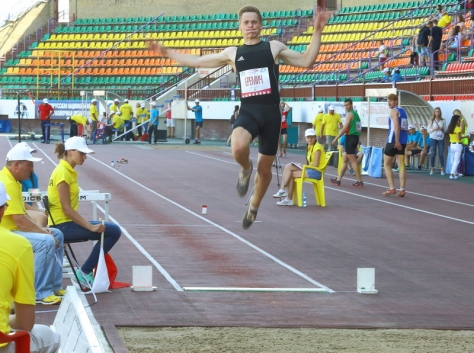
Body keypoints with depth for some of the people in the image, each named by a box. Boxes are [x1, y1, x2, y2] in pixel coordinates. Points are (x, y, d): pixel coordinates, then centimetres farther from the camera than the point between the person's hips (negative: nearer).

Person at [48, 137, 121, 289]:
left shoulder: (67, 170, 13)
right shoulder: (63, 173, -17)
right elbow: (66, 208, -20)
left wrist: (91, 225, 9)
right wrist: (91, 227, -21)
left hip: (65, 223, 10)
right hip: (63, 225, -10)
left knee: (113, 230, 18)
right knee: (113, 231, -13)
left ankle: (86, 272, 17)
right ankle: (85, 272, -5)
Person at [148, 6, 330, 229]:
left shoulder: (274, 48, 7)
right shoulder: (232, 53, 12)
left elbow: (306, 61, 4)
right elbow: (197, 61, 20)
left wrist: (317, 32, -6)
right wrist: (166, 52, 20)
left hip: (271, 112, 0)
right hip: (247, 111, 0)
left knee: (264, 168, 7)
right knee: (238, 148, -33)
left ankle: (254, 206, 35)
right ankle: (246, 169, 3)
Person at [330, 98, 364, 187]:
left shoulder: (349, 114, -10)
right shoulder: (356, 114, 18)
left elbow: (345, 128, -17)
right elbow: (359, 129, 21)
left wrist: (336, 138, -13)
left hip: (350, 138, -10)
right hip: (355, 138, 10)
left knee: (353, 161, -7)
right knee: (345, 160, 15)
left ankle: (359, 181, -8)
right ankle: (338, 179, 21)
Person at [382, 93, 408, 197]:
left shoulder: (394, 111, -8)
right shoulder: (403, 111, 18)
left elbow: (396, 126, -20)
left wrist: (396, 141, -25)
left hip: (393, 141, -8)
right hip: (403, 141, 8)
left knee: (387, 165, 3)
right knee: (401, 165, 5)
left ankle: (392, 188, -4)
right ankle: (402, 190, -1)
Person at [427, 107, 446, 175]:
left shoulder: (443, 121, 5)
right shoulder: (432, 120, 3)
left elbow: (445, 130, 11)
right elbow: (428, 130, 2)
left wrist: (443, 129, -10)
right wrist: (434, 129, -14)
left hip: (441, 138, 1)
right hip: (433, 138, -1)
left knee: (441, 154, 0)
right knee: (432, 154, 0)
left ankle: (442, 169, 1)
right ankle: (432, 168, 6)